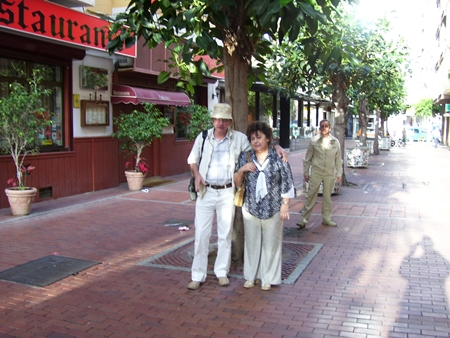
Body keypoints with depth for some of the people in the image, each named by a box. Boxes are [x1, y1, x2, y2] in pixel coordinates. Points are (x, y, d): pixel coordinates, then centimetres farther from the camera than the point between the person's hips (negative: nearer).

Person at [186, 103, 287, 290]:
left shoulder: (239, 138, -1)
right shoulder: (203, 137, 2)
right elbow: (192, 159, 11)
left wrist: (277, 147, -8)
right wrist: (196, 174, -7)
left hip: (227, 193, 0)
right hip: (206, 191, 0)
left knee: (225, 234, 10)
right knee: (201, 234, 3)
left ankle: (222, 272, 26)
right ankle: (197, 275, 15)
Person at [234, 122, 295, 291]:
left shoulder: (278, 157, -4)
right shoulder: (245, 157, 3)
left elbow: (287, 183, -3)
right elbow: (237, 182, 7)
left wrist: (285, 205, -7)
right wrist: (242, 169, -12)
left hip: (273, 209, -2)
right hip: (251, 208, 2)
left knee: (271, 243, 8)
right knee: (252, 242, 13)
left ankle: (268, 278, 23)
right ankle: (251, 275, 29)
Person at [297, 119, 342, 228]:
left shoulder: (335, 141, 2)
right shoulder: (314, 141, -3)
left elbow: (338, 159, 8)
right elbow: (308, 158, 2)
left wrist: (339, 173, 6)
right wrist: (305, 172, 1)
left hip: (330, 174, 2)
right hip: (316, 173, -2)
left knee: (327, 197, 11)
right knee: (311, 196, -1)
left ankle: (326, 219, 24)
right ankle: (304, 219, 4)